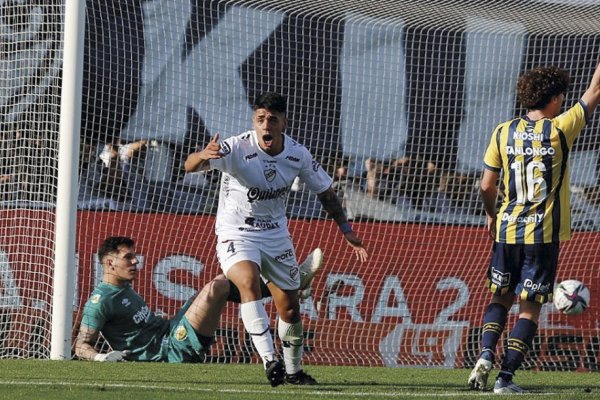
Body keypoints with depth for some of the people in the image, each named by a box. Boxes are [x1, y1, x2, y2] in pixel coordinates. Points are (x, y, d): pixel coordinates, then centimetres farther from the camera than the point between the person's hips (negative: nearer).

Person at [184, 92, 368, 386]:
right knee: (248, 282, -33)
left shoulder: (297, 155, -9)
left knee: (290, 309, 9)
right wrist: (202, 156, -60)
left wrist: (346, 229, 6)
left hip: (275, 235, 4)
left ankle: (293, 371, 32)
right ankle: (269, 360, -38)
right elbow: (190, 165, -37)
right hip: (236, 234, -4)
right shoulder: (238, 148, -23)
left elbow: (324, 191, 8)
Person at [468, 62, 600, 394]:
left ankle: (486, 355, -2)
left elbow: (486, 185, 5)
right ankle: (506, 377, -3)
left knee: (501, 296, 19)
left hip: (508, 229, 3)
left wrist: (492, 216, 23)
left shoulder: (503, 133, 1)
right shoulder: (560, 130, -8)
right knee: (531, 306, 2)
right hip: (544, 233, -3)